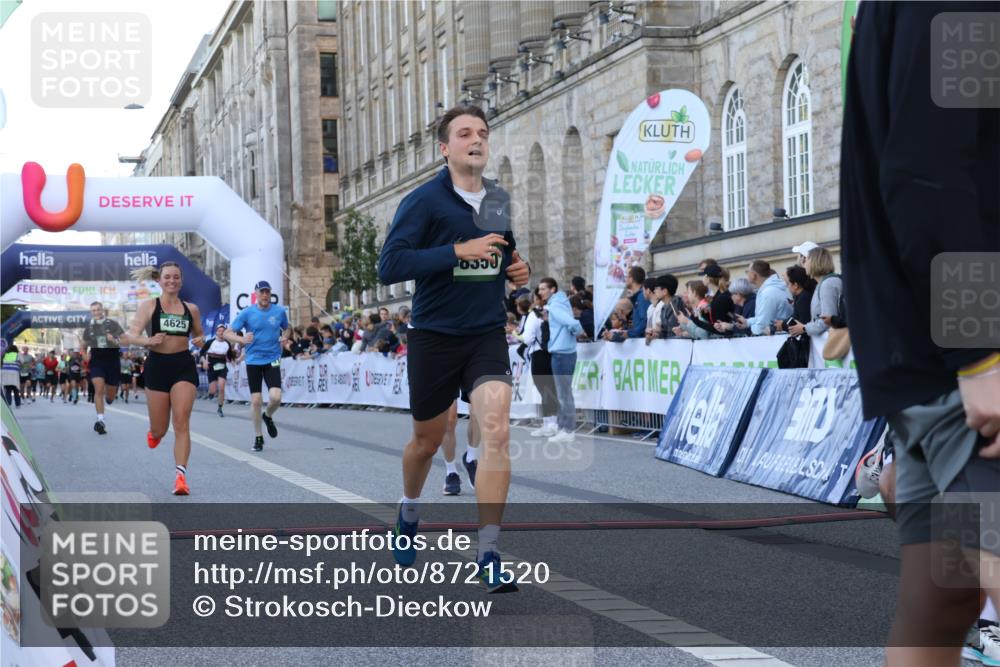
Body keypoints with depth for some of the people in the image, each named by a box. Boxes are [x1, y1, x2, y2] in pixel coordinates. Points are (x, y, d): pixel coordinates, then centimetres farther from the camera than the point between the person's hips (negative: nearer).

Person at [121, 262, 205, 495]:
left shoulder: (191, 309, 8)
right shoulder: (149, 306, 0)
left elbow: (198, 334, 23)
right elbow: (131, 335, -8)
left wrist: (199, 340, -1)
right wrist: (148, 341, -29)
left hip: (184, 366, 1)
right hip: (157, 365, -1)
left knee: (182, 423, -13)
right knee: (159, 430, 7)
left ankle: (181, 476, -15)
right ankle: (153, 433, 46)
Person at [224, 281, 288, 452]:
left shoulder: (280, 311, 1)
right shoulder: (247, 313, -4)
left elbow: (287, 329, 21)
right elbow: (227, 333, -4)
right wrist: (242, 339, -23)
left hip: (272, 360, 0)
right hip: (253, 360, 0)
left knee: (275, 397, -15)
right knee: (255, 400, 0)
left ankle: (268, 416, 20)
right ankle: (258, 437, 15)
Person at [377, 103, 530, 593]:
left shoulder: (502, 201, 7)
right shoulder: (423, 201, -9)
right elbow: (389, 267, -19)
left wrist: (519, 268, 3)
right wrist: (458, 251, -24)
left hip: (487, 336, 3)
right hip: (433, 337, -2)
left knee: (496, 430, -18)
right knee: (427, 440, 13)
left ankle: (488, 555, -14)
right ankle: (409, 513, 46)